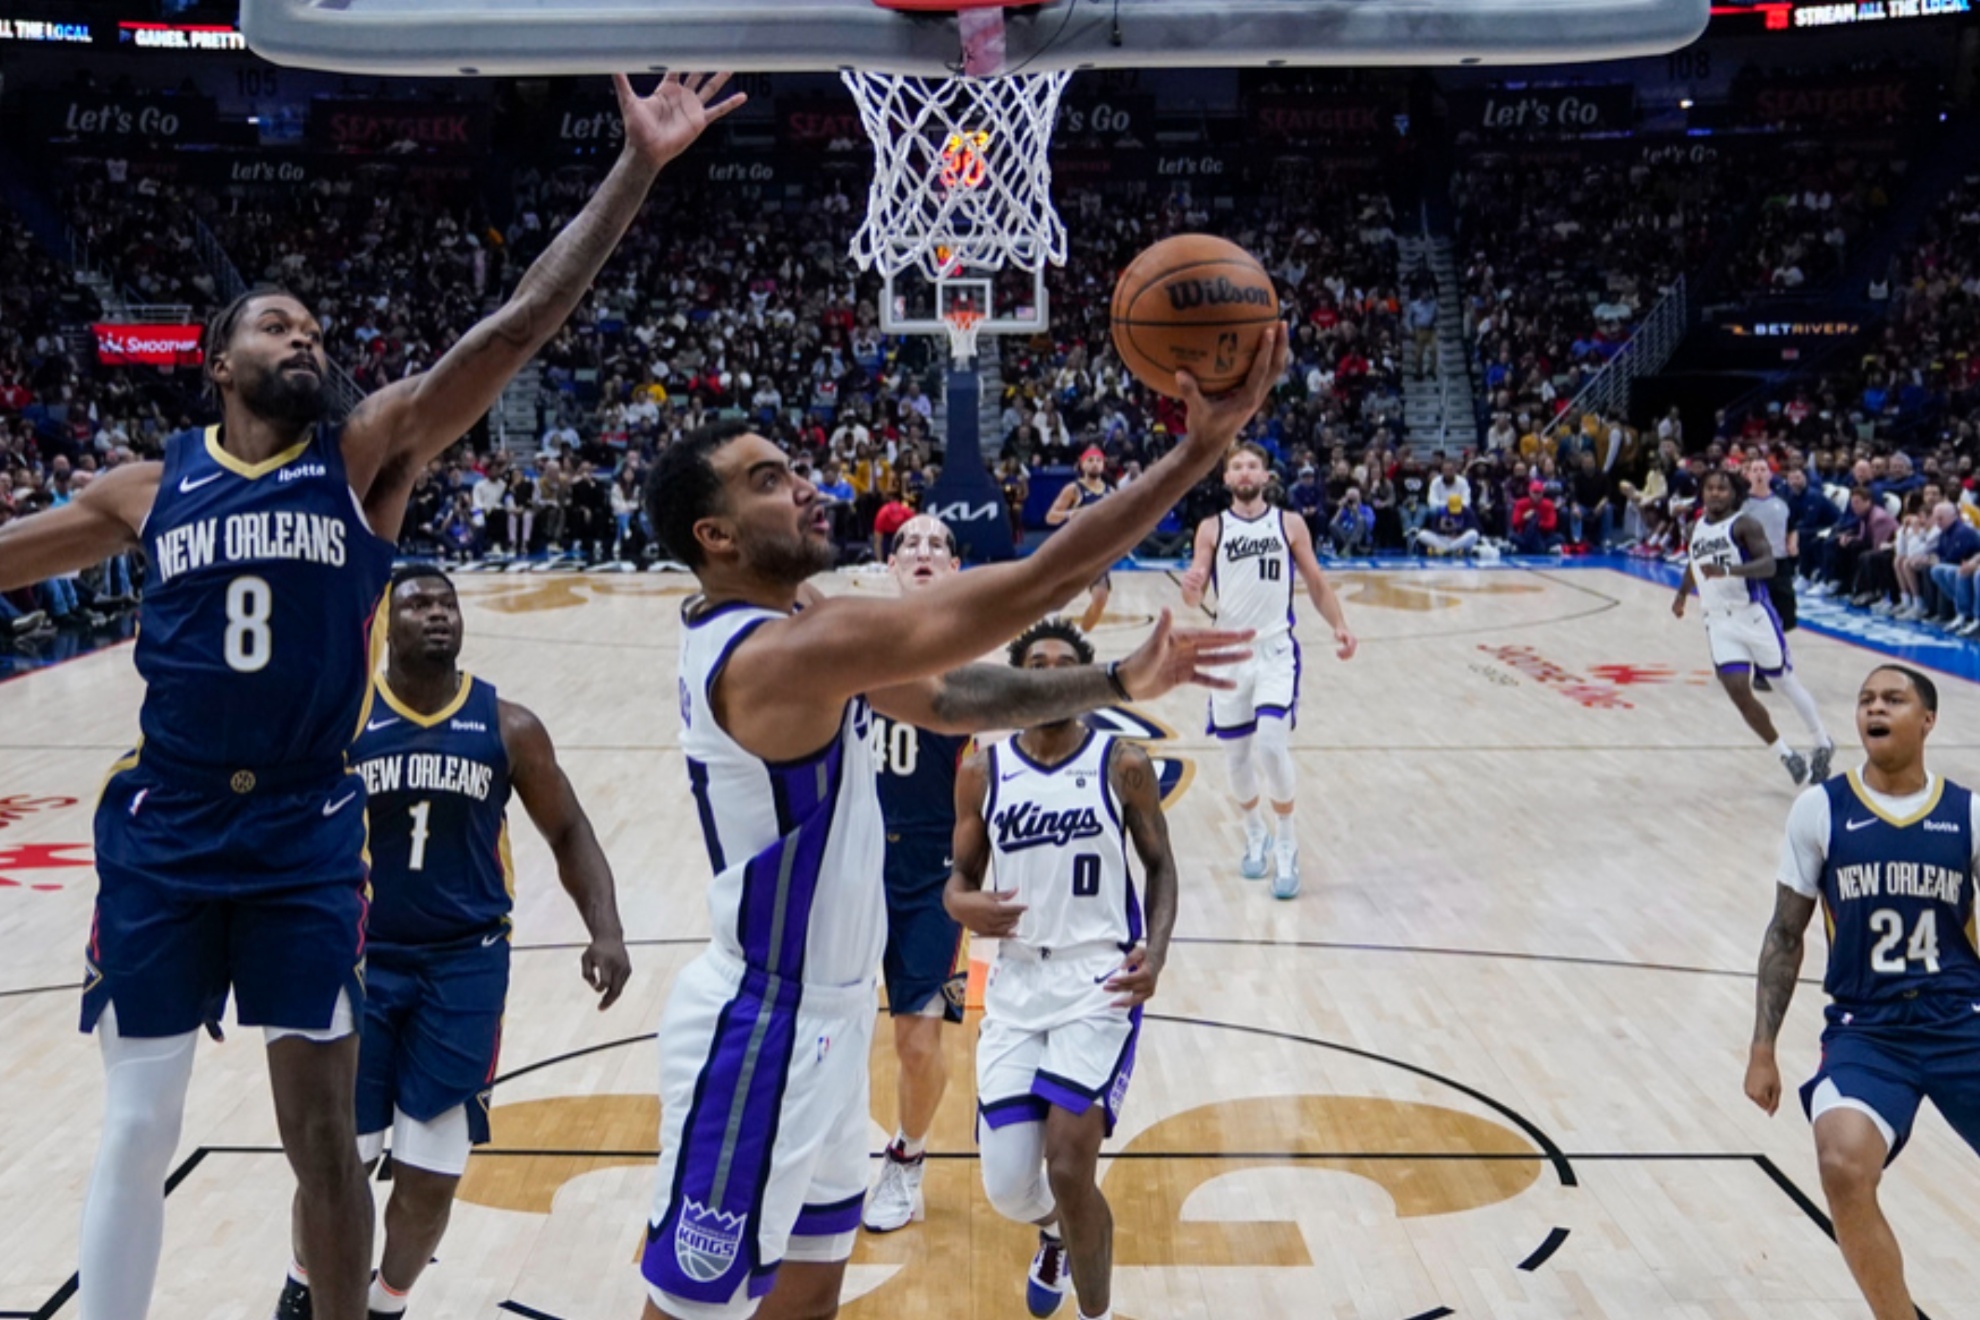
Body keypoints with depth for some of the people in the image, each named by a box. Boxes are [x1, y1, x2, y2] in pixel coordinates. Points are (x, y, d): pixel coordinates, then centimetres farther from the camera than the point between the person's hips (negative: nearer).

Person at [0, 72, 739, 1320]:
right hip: (162, 831, 1)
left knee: (323, 1127, 7)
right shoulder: (152, 485, 4)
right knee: (137, 1132, 11)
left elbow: (521, 323, -10)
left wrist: (637, 166, -16)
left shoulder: (369, 456, -1)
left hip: (306, 833, -1)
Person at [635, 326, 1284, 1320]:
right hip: (764, 1030, -10)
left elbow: (949, 701, 7)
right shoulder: (781, 651, -27)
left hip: (821, 1015, 10)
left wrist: (1121, 682, -4)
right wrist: (1204, 443, -27)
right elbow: (1030, 589, -30)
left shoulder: (789, 629, 4)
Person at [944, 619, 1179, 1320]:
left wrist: (1156, 950, -12)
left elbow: (1160, 867, 5)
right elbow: (961, 876, 9)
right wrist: (965, 904, -15)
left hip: (1101, 983, -3)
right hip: (1016, 987, 3)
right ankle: (1056, 1232, 43)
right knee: (1007, 1189, 4)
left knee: (1069, 1167, -15)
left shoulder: (1123, 764, -4)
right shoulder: (981, 771, 1)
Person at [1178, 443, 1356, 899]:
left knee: (1271, 743, -17)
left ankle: (1286, 843, 1)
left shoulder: (1290, 525, 4)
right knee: (1238, 753, 9)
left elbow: (1316, 583, 9)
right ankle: (1255, 833, 34)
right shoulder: (1211, 529, 3)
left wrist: (1339, 625, -5)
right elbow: (1194, 597, -2)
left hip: (1276, 648, -1)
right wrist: (1190, 587, -25)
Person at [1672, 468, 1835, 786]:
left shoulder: (1744, 524, -10)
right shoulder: (1696, 528, 10)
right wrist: (1681, 594, 25)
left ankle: (1823, 745, 28)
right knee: (1738, 692, -6)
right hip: (1719, 621, 5)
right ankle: (1788, 757, 8)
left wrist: (1728, 570, -37)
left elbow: (1768, 564, -24)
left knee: (1785, 681, 8)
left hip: (1753, 615, -5)